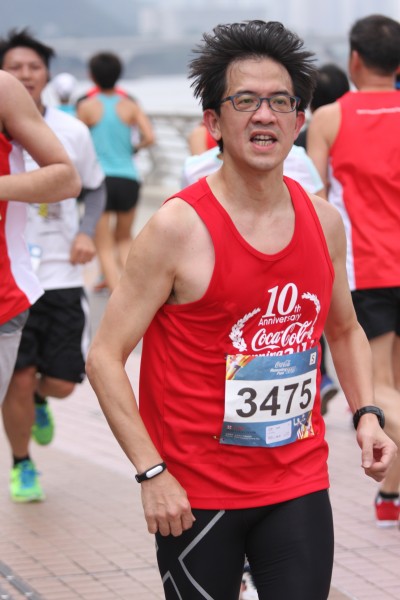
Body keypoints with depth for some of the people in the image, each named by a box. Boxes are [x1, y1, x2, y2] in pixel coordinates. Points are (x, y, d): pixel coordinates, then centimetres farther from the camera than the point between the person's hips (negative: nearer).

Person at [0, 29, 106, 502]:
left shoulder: (73, 132, 1)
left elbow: (95, 188, 14)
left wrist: (86, 232, -2)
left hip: (61, 275, 2)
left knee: (61, 383, 2)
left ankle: (39, 401, 40)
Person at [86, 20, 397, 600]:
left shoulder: (324, 221, 3)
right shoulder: (179, 229, -13)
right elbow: (105, 357, -11)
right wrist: (152, 473, -17)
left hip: (299, 486, 4)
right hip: (195, 496, -4)